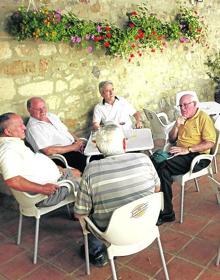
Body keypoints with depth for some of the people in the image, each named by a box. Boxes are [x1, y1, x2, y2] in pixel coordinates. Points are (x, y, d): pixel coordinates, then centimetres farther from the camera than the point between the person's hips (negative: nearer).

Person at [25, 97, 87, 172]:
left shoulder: (51, 116, 14)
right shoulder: (33, 128, -11)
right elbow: (48, 151, -19)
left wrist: (77, 140, 0)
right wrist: (73, 147, -16)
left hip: (74, 145, 8)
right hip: (62, 155, -8)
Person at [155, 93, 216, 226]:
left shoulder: (203, 118, -3)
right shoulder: (182, 119, 19)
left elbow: (210, 143, -13)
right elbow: (171, 140, 19)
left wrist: (187, 149, -20)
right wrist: (176, 126, 1)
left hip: (197, 156, -7)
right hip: (180, 153, 7)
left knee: (162, 166, -28)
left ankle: (166, 213, -18)